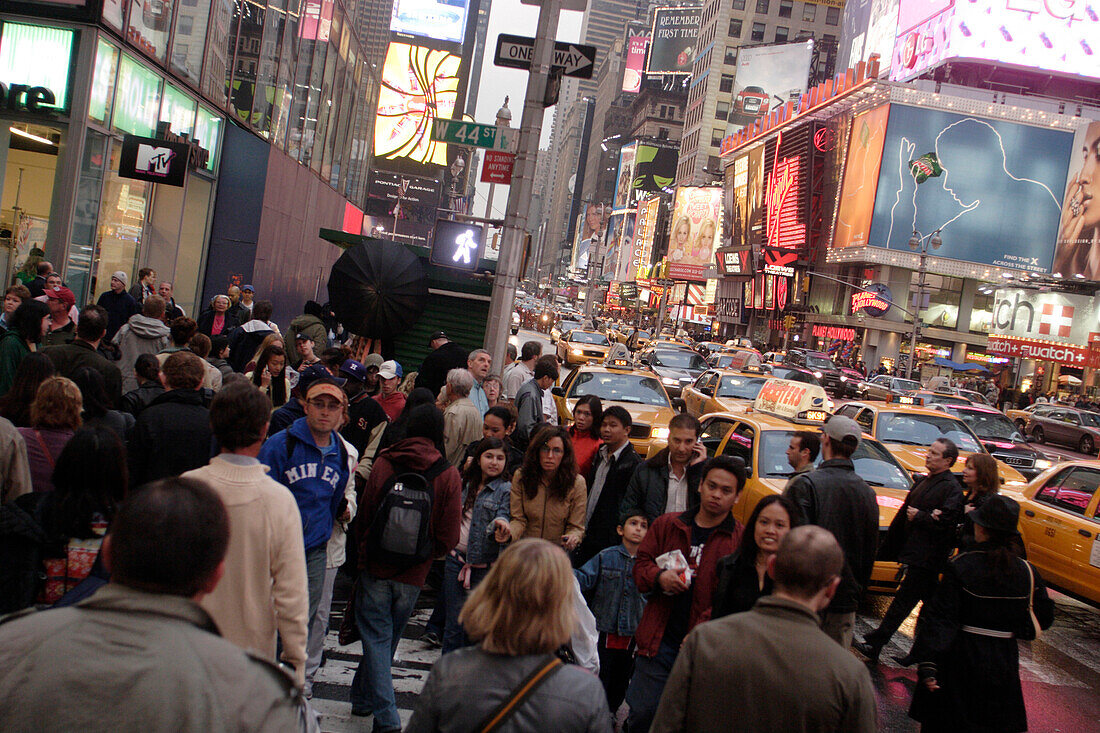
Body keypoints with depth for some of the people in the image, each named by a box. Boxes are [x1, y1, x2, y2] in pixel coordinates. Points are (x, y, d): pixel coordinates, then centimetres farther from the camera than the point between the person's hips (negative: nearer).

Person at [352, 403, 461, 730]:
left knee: (376, 638, 5)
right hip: (414, 573, 2)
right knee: (389, 637, 19)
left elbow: (365, 518, 2)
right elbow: (448, 538, -7)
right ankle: (363, 699, 36)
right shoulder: (448, 476, -8)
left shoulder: (383, 464, -7)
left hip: (376, 567, -1)